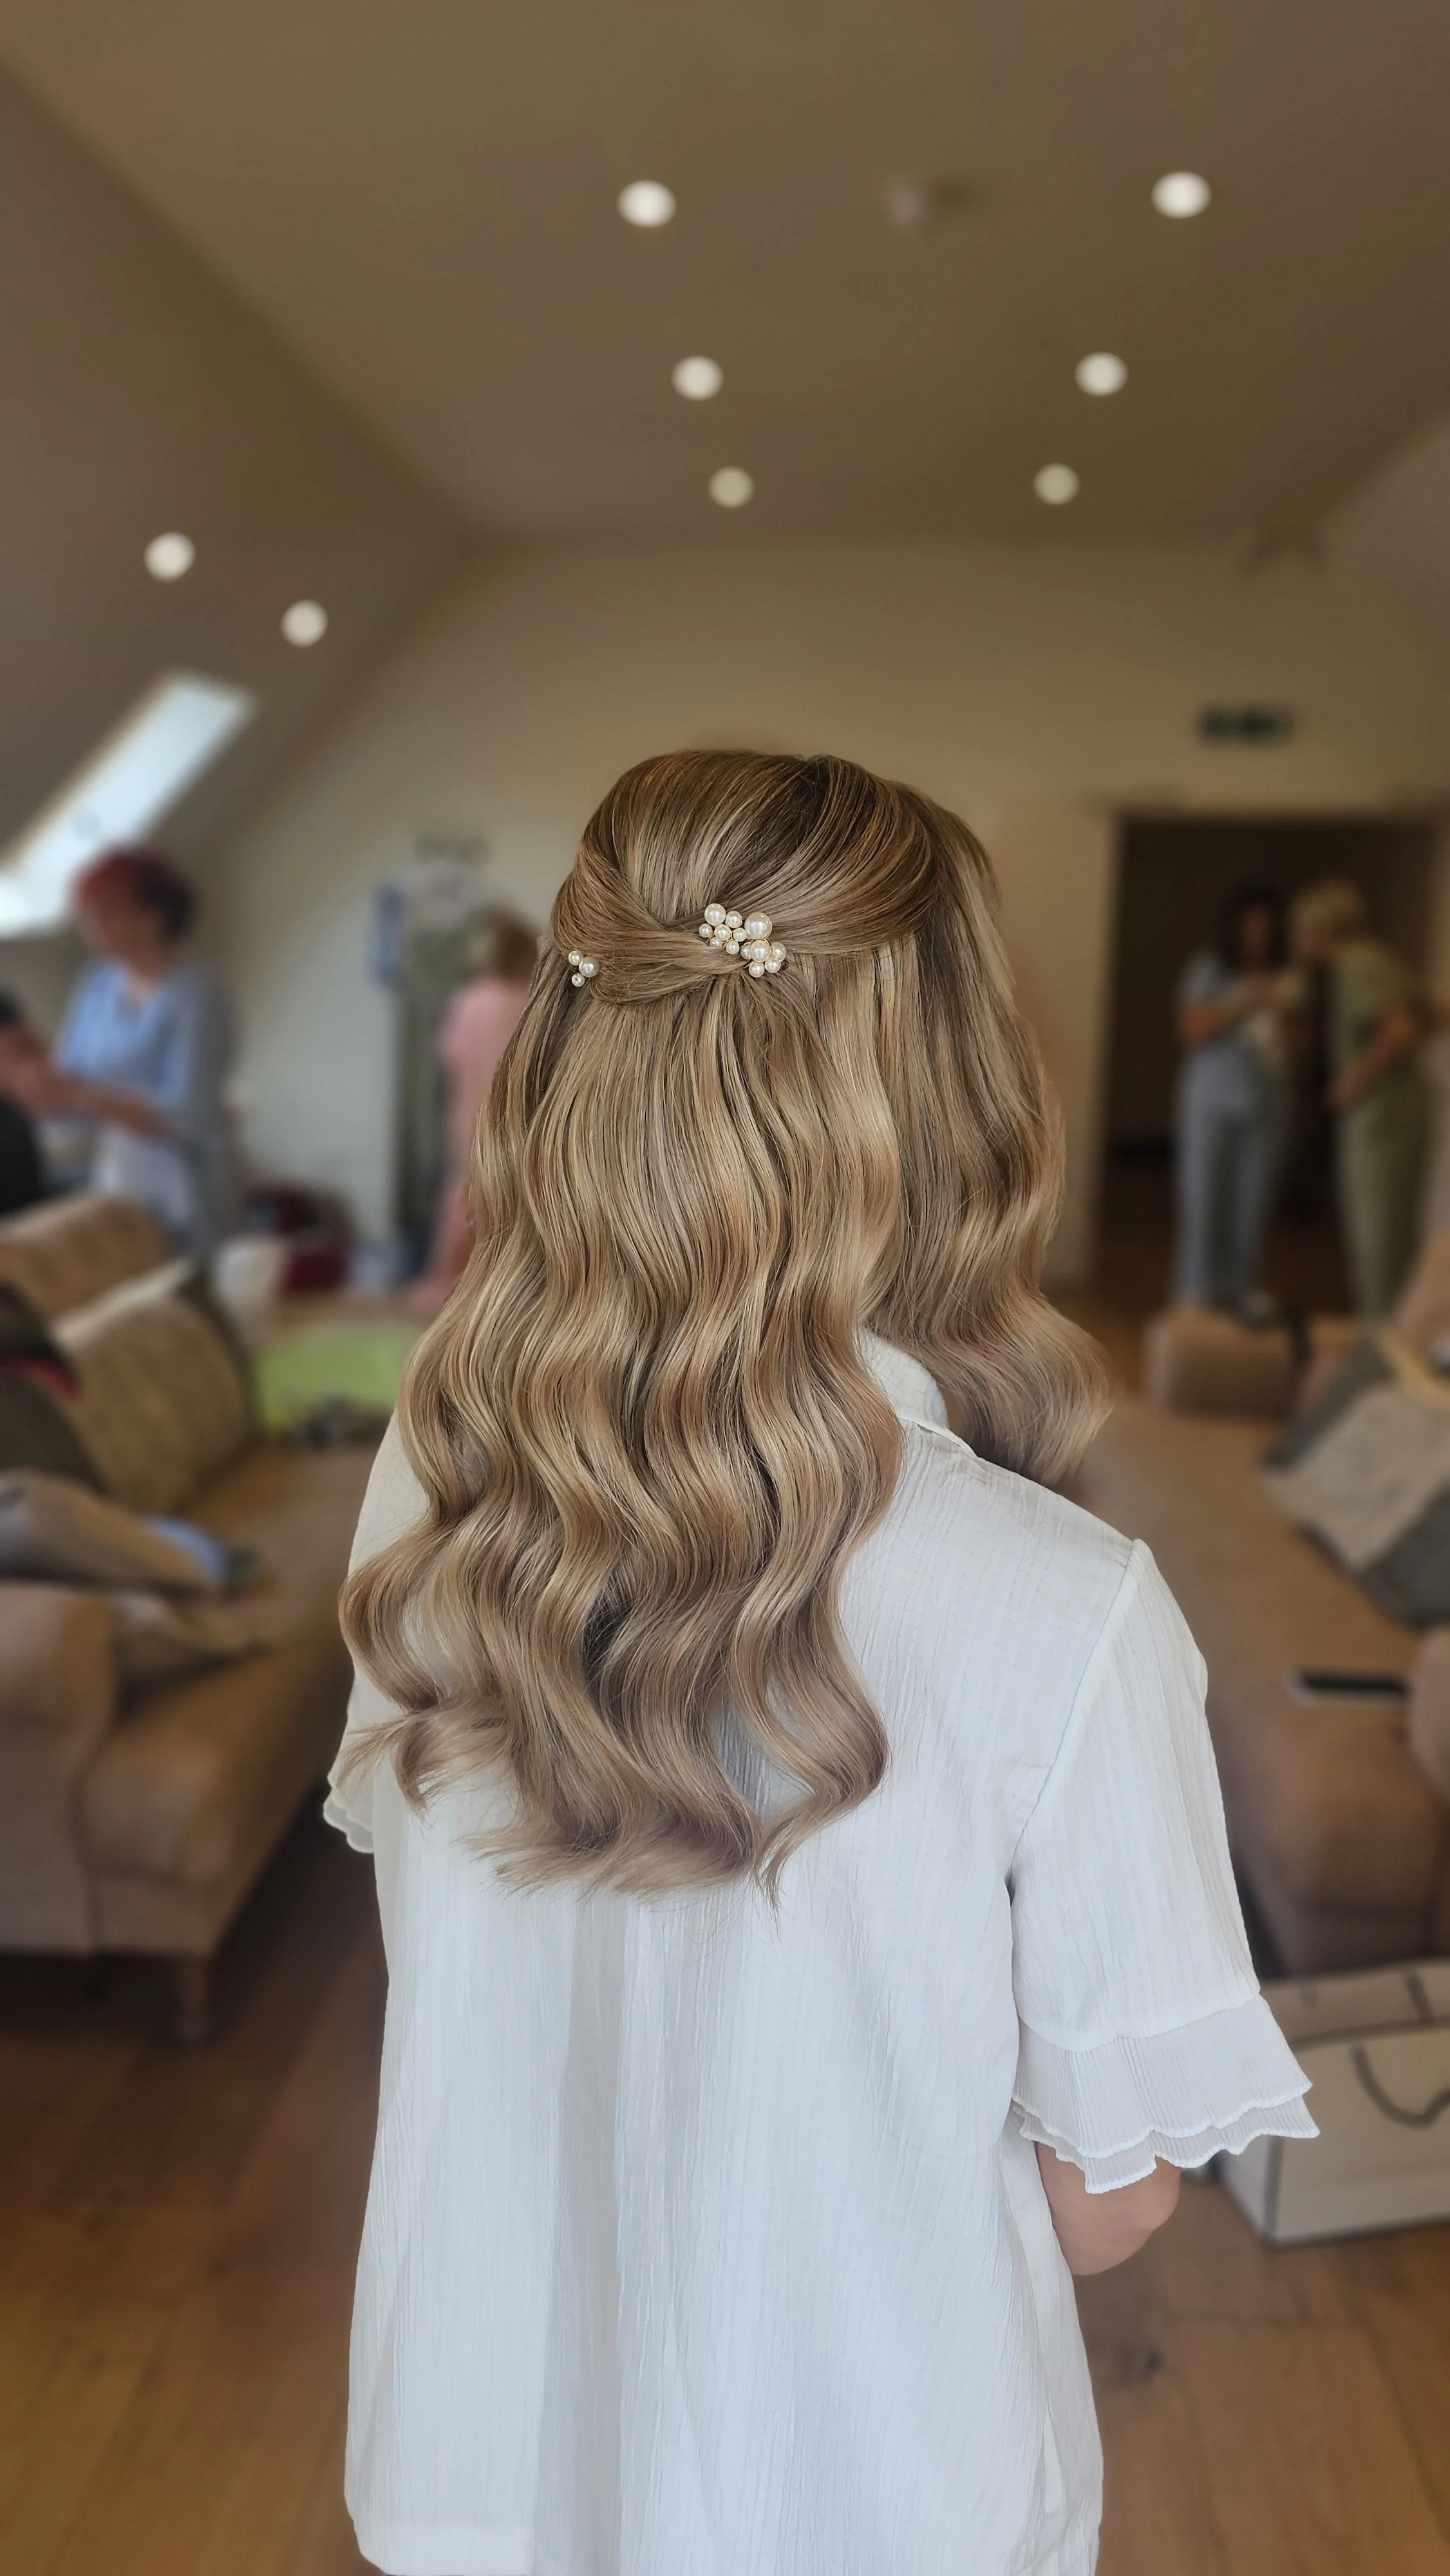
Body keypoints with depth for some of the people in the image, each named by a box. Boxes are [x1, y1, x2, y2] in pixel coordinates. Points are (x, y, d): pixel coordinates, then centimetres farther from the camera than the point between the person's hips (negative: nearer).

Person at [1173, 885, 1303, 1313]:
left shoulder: (1285, 981, 7)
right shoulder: (1208, 969, 1)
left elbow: (1290, 1050, 8)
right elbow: (1192, 1031, -4)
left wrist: (1280, 1013, -11)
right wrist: (1240, 1002, -12)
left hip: (1265, 1101, 2)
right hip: (1211, 1098, -2)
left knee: (1253, 1196, 2)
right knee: (1203, 1192, -2)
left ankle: (1244, 1285, 10)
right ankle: (1199, 1286, 5)